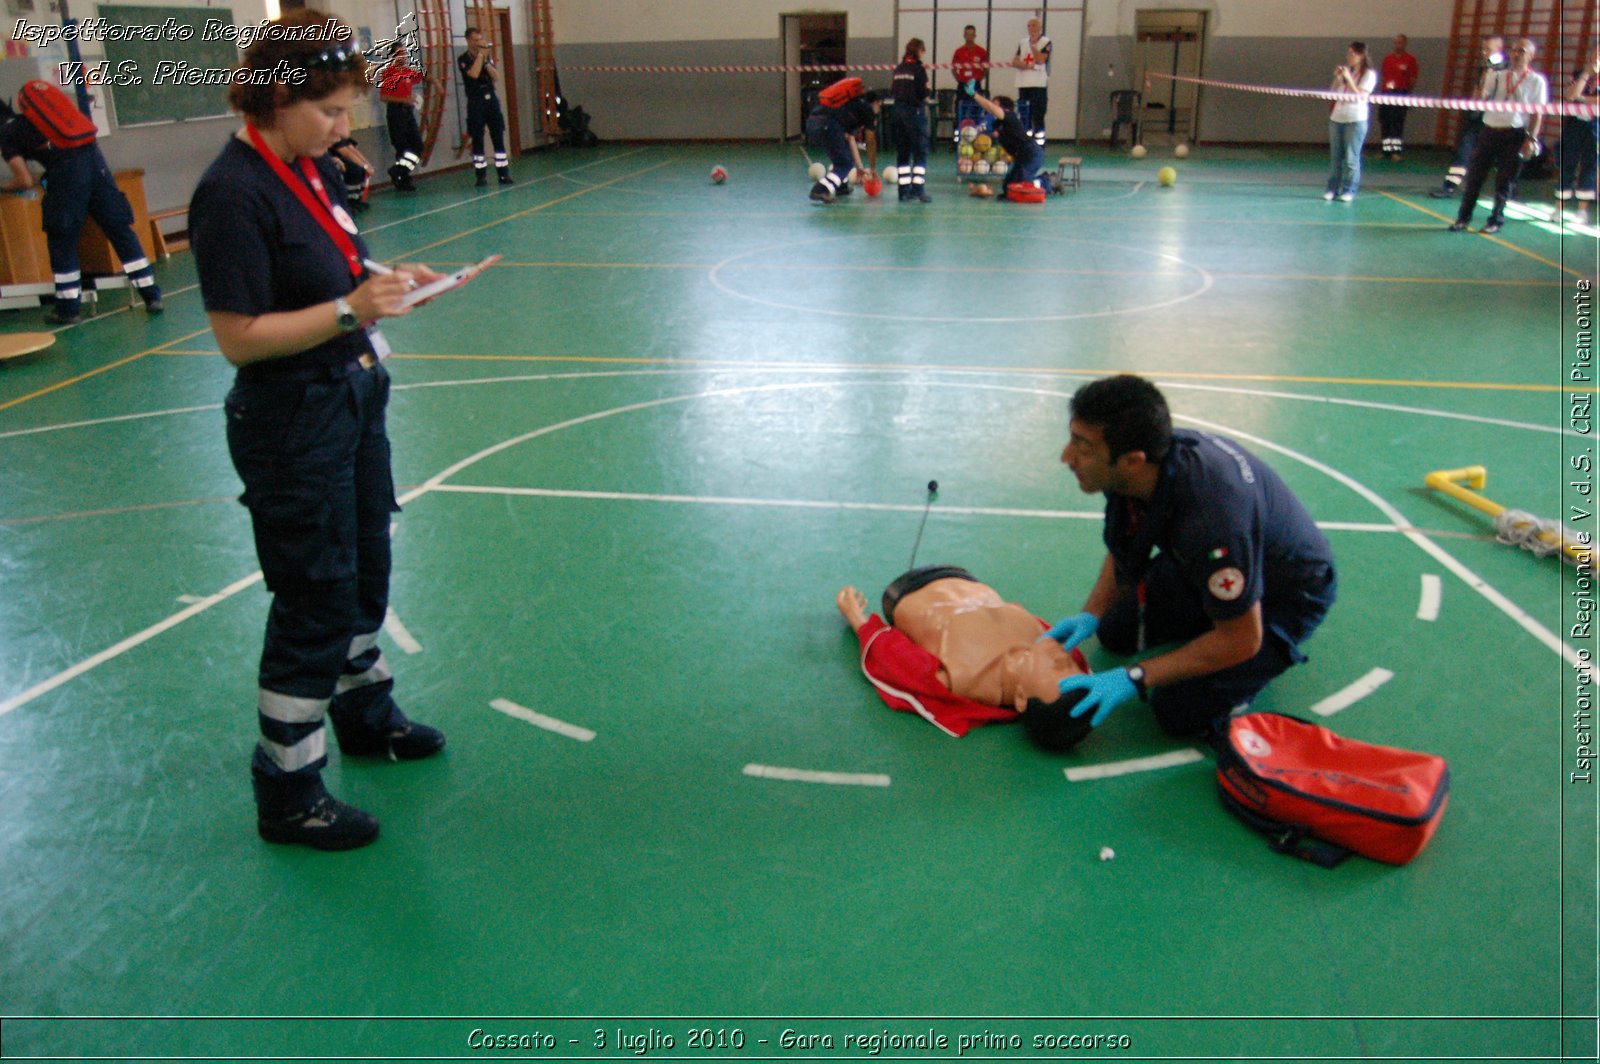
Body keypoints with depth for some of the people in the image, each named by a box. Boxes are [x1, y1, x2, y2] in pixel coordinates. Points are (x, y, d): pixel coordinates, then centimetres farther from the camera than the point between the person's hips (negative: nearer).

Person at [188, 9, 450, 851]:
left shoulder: (315, 169, 5)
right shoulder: (234, 195, -22)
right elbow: (239, 337, -22)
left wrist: (386, 281, -1)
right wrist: (350, 312, -29)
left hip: (353, 401, 9)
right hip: (291, 425, -9)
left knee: (365, 572, 22)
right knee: (316, 600, 1)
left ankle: (365, 715, 45)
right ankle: (287, 795, 18)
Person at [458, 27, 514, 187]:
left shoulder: (488, 57, 11)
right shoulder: (463, 59, -3)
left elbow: (496, 77, 0)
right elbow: (474, 74, -20)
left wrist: (486, 59, -10)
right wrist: (480, 54, -14)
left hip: (492, 100, 4)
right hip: (476, 103, -4)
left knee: (499, 138, 1)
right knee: (477, 140, -1)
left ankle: (503, 174, 3)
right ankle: (481, 175, 5)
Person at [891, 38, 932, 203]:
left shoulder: (899, 69, 9)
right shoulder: (919, 69, -9)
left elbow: (893, 89, 9)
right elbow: (923, 93, -13)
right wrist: (924, 98, 6)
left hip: (899, 110, 6)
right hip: (915, 110, -6)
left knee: (902, 152, 10)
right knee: (920, 152, -1)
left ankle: (904, 190, 11)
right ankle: (918, 189, -8)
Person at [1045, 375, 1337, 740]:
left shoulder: (1211, 517, -44)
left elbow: (1241, 641, -31)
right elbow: (1123, 551, 2)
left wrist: (1134, 678, -30)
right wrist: (1091, 615, -11)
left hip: (1288, 596, -7)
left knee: (1180, 712, -16)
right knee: (1115, 631, 9)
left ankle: (1278, 650, 7)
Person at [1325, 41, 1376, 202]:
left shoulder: (1368, 74, -5)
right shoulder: (1345, 70, 11)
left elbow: (1361, 96, -13)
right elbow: (1333, 93, 11)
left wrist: (1348, 78, -17)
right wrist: (1337, 78, -6)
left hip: (1356, 119, -5)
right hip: (1337, 117, 5)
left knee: (1351, 158, -3)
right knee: (1336, 157, 7)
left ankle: (1349, 191, 0)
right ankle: (1333, 189, 11)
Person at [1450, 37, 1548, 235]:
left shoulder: (1536, 81, 1)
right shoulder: (1497, 76, 11)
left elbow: (1537, 113, -2)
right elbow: (1480, 98, 2)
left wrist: (1531, 139, -9)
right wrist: (1485, 78, -9)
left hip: (1515, 135, -3)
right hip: (1490, 131, 3)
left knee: (1505, 181, 0)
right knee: (1474, 174, 1)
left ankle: (1496, 220, 10)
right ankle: (1463, 218, 9)